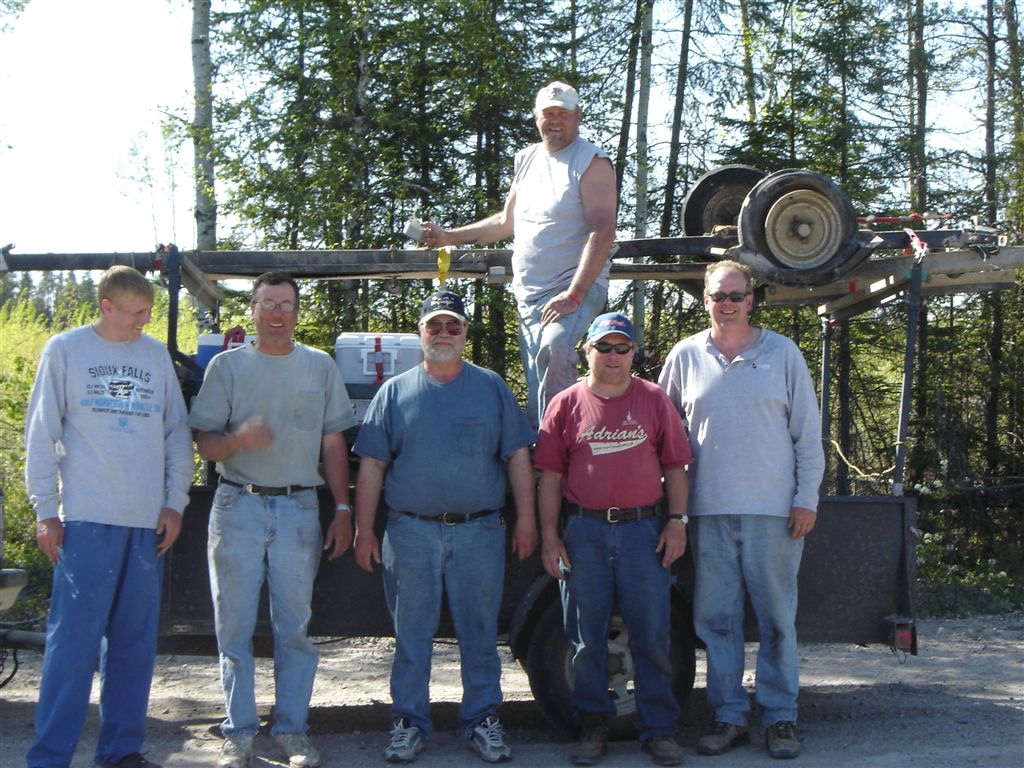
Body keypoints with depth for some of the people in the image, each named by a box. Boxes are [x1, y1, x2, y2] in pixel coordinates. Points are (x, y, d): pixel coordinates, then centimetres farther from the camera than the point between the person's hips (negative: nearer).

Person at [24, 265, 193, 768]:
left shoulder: (156, 355, 11)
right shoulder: (65, 350, 2)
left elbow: (177, 434, 14)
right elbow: (42, 434, 1)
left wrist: (175, 502, 5)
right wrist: (45, 510, -4)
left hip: (149, 522, 4)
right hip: (87, 519, -4)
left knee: (135, 642, 8)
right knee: (73, 638, -5)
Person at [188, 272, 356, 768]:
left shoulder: (320, 367, 10)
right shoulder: (227, 365, 6)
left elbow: (333, 444, 11)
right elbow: (204, 444, 3)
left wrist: (342, 509, 5)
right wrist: (239, 438, -19)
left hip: (299, 508, 1)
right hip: (238, 507, 0)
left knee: (295, 626, 3)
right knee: (234, 625, 2)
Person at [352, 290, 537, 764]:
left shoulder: (491, 388, 9)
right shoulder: (395, 392, 9)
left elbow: (517, 457, 7)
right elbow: (372, 466, 6)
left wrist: (526, 518, 0)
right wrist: (364, 528, 0)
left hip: (479, 532, 0)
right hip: (410, 533, 0)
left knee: (480, 633, 6)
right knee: (411, 635, 6)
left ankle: (482, 721, 17)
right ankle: (408, 722, 17)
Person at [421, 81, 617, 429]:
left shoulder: (592, 162, -5)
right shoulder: (527, 159, 16)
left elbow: (602, 232, -15)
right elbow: (507, 222, 29)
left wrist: (573, 295, -23)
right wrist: (449, 236, 26)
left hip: (575, 288, -7)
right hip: (527, 293, 7)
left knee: (553, 349, -32)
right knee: (535, 389, 4)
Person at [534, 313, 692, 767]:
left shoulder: (654, 400, 7)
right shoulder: (566, 404, 5)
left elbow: (675, 466, 8)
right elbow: (551, 476, 4)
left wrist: (677, 521, -1)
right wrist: (549, 536, -1)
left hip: (644, 529, 0)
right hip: (584, 532, 0)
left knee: (651, 635, 3)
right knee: (586, 637, 7)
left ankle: (658, 728, 14)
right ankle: (592, 726, 19)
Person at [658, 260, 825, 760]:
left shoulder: (782, 353, 5)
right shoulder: (686, 356, 8)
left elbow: (808, 433, 6)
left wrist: (806, 498, -1)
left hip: (773, 511, -1)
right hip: (709, 511, 2)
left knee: (777, 619, 3)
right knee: (715, 619, 4)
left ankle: (780, 717, 14)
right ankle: (728, 717, 15)